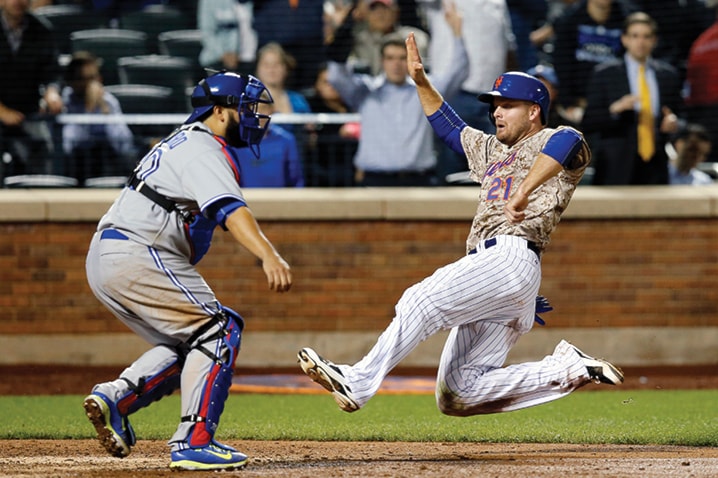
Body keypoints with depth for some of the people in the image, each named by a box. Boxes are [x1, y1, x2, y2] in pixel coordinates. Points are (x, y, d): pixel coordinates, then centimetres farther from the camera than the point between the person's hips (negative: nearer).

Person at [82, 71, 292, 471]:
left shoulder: (184, 141, 24)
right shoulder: (204, 149, -9)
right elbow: (230, 209, -26)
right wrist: (269, 256, -39)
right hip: (137, 254, -10)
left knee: (186, 344, 15)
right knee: (219, 331, -7)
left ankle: (114, 397, -1)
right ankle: (194, 442, -13)